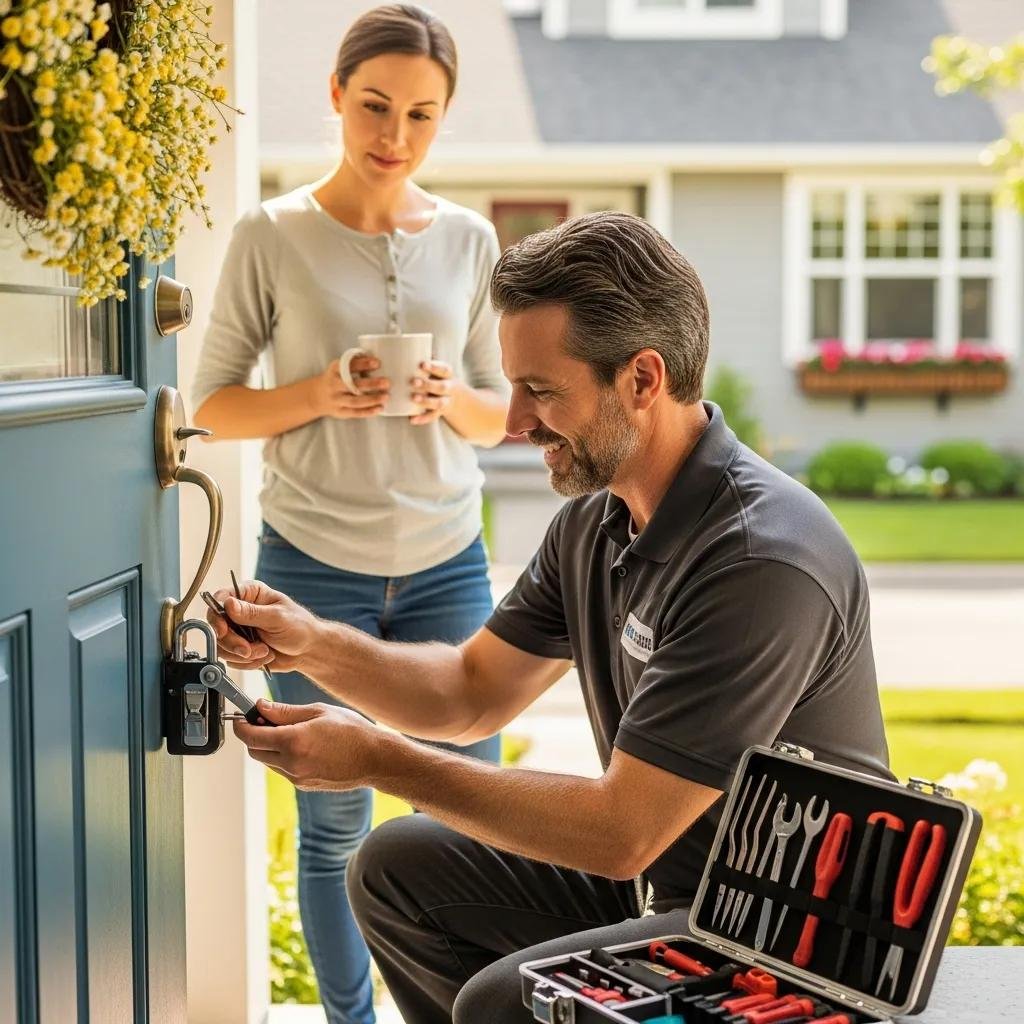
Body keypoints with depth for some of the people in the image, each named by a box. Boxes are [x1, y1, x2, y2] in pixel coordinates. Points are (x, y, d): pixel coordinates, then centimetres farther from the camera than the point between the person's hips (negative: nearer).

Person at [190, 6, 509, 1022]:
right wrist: (319, 394, -18)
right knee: (334, 826, 8)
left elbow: (499, 411, 11)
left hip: (445, 565, 3)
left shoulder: (468, 240, 4)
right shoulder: (272, 236, -5)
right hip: (314, 565, -2)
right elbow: (213, 404, 0)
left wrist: (451, 399, -12)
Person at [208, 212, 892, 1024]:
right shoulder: (595, 519, 2)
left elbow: (621, 832, -27)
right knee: (401, 866, 8)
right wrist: (311, 644, -4)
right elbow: (474, 692, 13)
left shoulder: (761, 561, -27)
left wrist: (380, 761, -21)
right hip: (656, 879, 9)